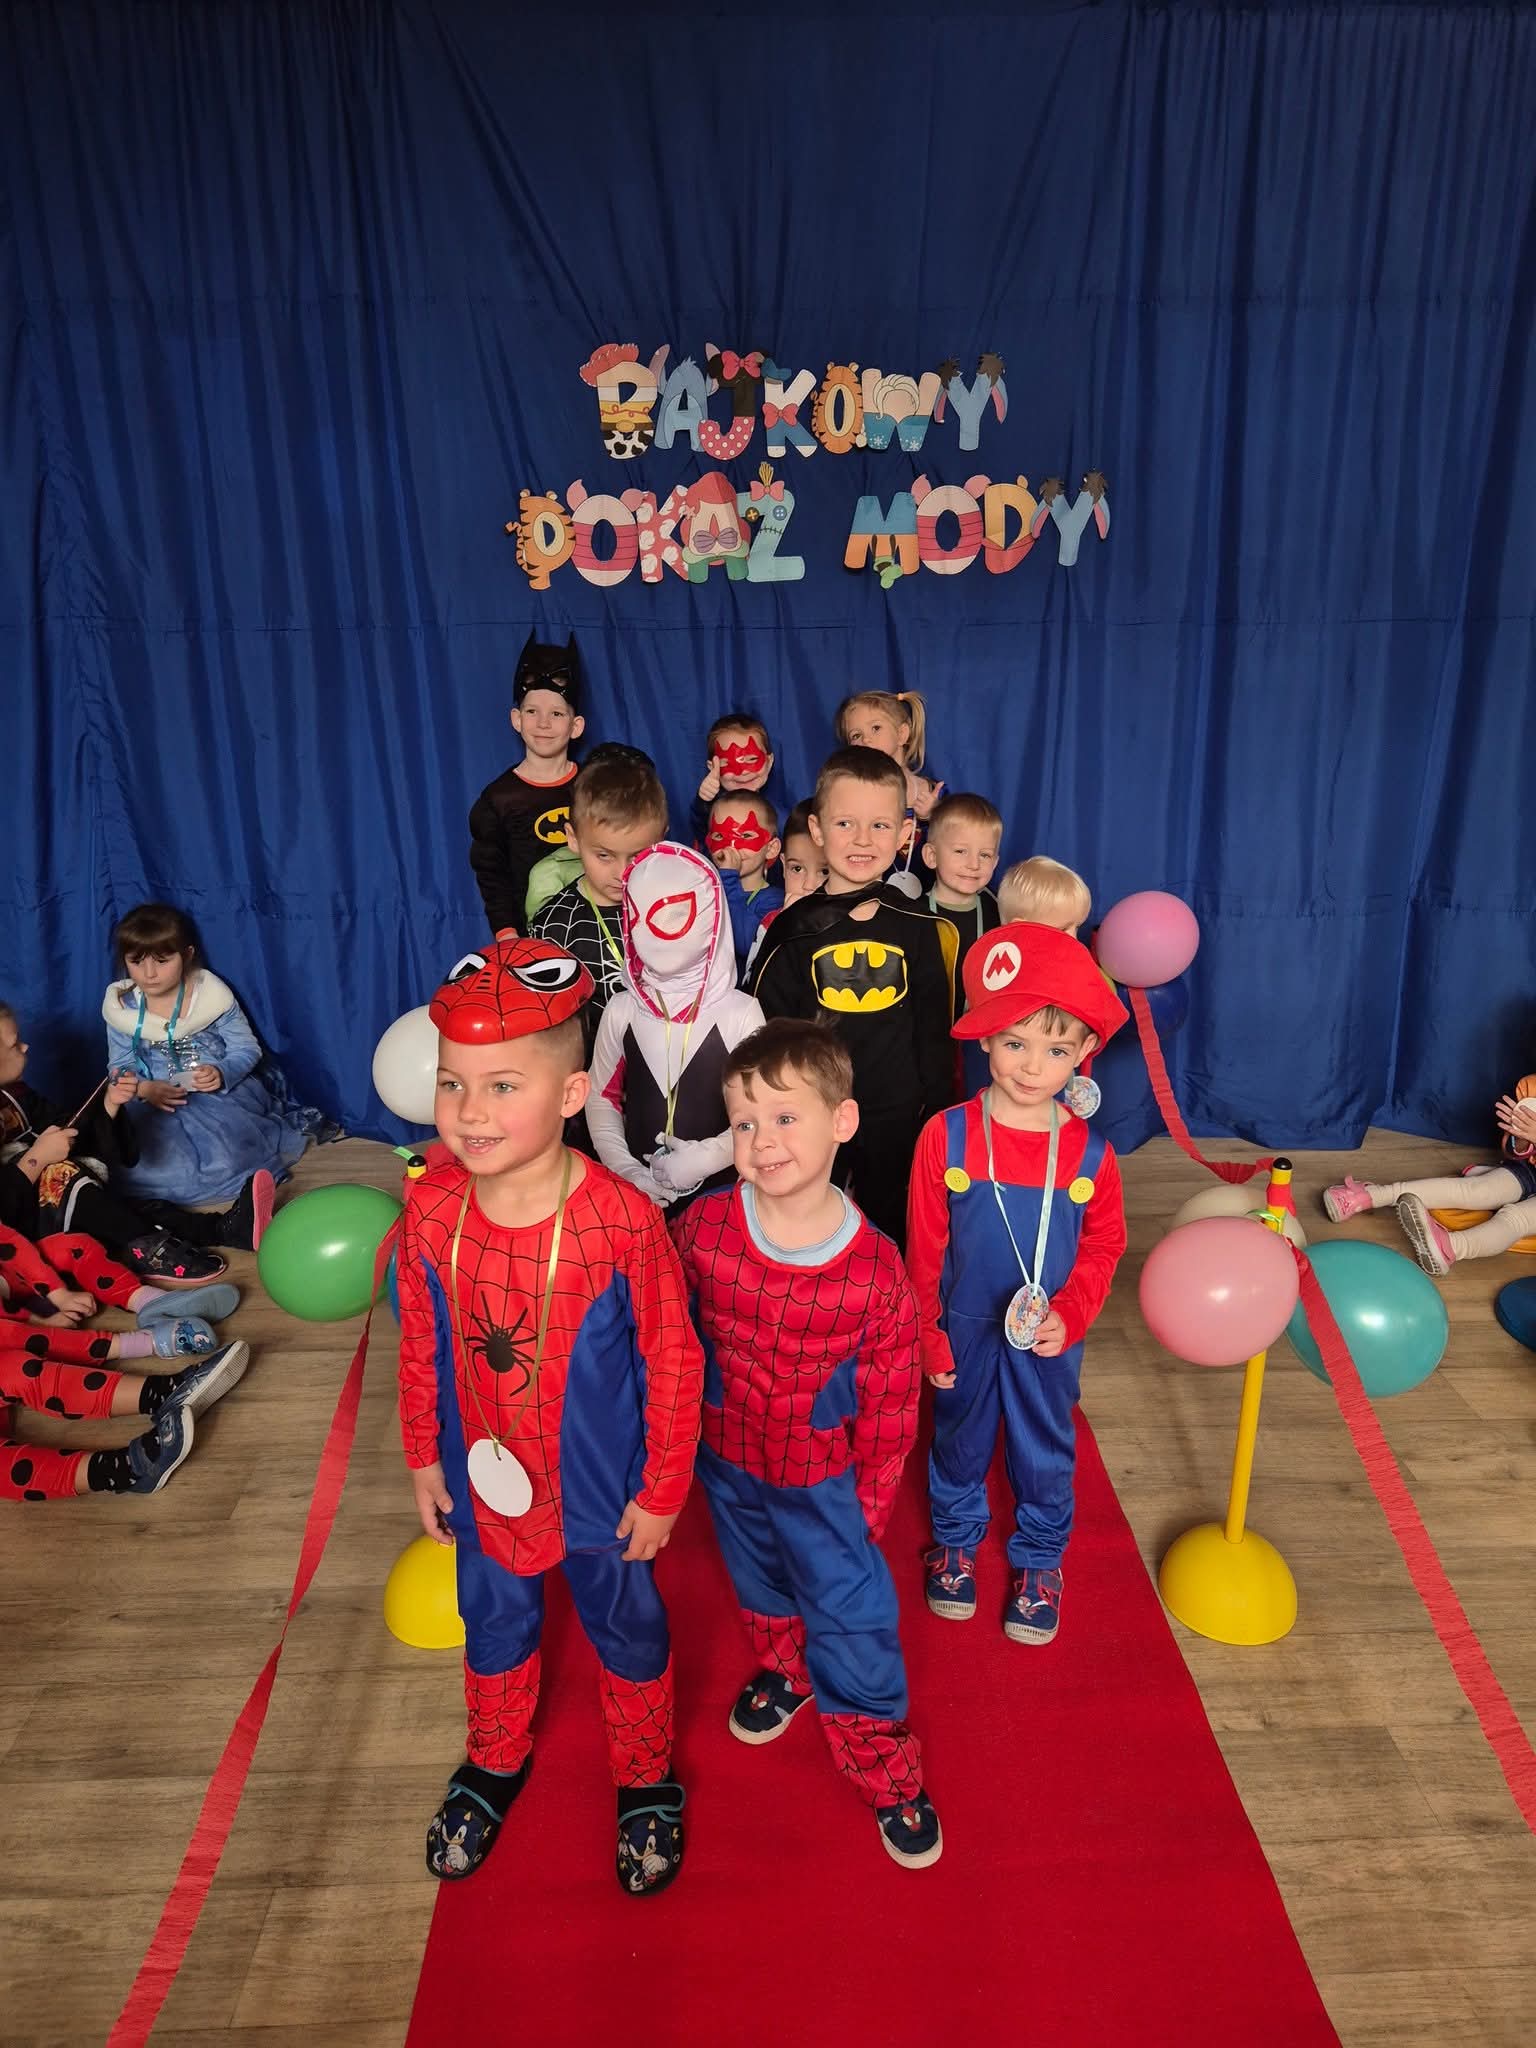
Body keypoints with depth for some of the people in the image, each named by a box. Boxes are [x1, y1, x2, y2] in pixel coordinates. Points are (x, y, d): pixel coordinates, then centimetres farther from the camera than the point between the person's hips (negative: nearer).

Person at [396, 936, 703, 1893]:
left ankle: (647, 1778, 50)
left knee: (627, 1627, 21)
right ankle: (496, 1760, 58)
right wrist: (425, 1459, 7)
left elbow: (674, 1363, -18)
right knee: (495, 1627, 28)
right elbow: (422, 1348, -2)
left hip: (599, 1491, -3)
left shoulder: (623, 1219, -29)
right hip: (483, 1489, 4)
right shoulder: (430, 1211, -17)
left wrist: (662, 1490, -10)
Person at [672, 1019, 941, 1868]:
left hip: (822, 1476, -3)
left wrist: (871, 1496, -5)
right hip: (727, 1458, 3)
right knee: (759, 1584, 28)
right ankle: (781, 1670, 60)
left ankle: (887, 1772, 33)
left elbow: (891, 1395, -13)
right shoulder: (702, 1228, -21)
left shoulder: (874, 1268, -26)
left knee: (851, 1616, 7)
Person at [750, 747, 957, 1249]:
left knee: (893, 1240, 17)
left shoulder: (917, 927, -1)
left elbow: (934, 1034, 4)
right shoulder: (792, 930, -5)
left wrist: (936, 1117, 3)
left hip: (898, 1120, 1)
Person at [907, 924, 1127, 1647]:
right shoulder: (945, 1137, -18)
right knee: (959, 1437, 21)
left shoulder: (1088, 1152, -15)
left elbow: (1104, 1245, -2)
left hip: (1048, 1340, 1)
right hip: (965, 1332, 0)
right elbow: (924, 1249, -10)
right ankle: (956, 1539, 48)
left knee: (1045, 1449, 19)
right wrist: (929, 1337, -5)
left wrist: (1068, 1316, -16)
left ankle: (1040, 1559, 45)